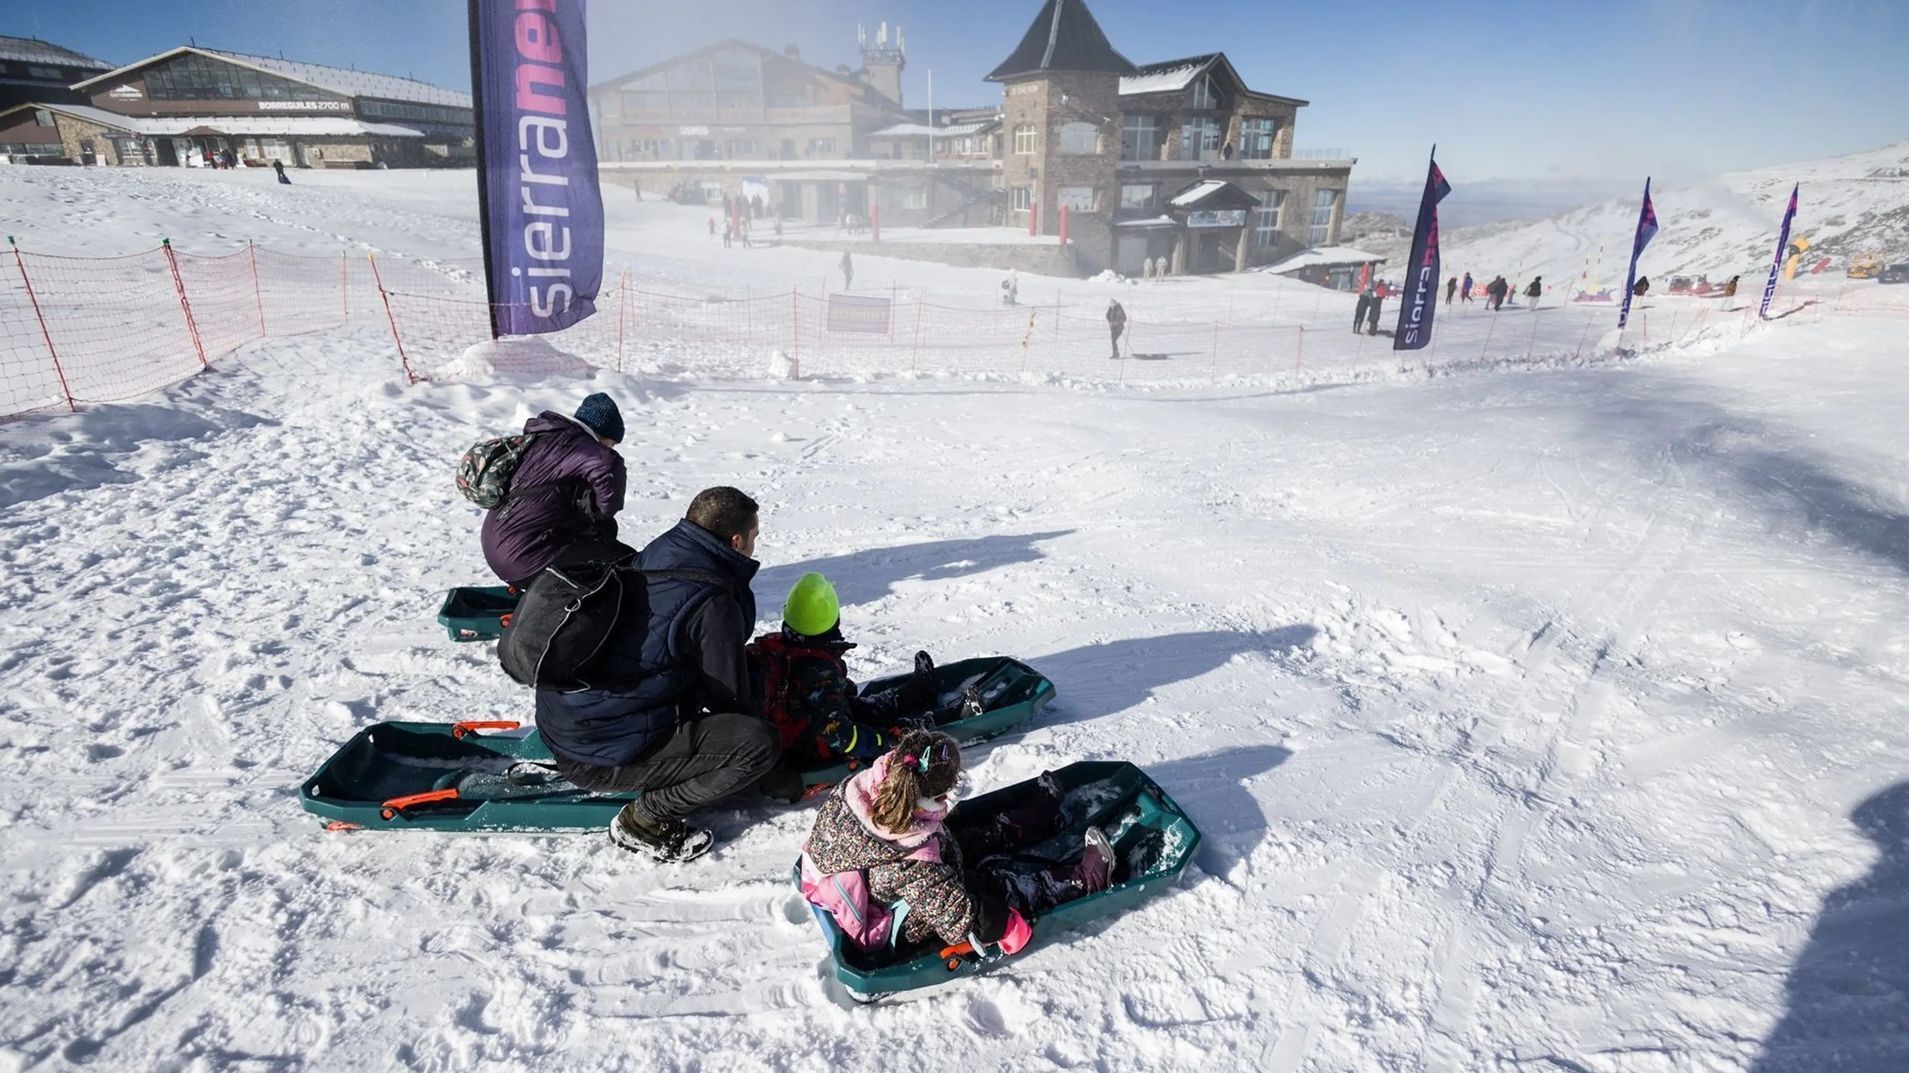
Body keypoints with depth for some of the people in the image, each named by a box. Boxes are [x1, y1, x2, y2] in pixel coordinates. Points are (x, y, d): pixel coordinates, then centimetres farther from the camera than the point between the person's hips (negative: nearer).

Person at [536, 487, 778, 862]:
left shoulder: (651, 560, 7)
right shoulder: (713, 602, -18)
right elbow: (730, 695, -7)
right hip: (602, 757, -9)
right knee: (760, 742, -16)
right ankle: (645, 821, -4)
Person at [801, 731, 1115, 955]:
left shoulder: (854, 788, -28)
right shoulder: (915, 866, -46)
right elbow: (964, 920, -35)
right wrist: (1014, 929, -18)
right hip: (901, 928, -6)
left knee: (979, 833, 19)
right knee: (1005, 883, 5)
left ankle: (1038, 816, 39)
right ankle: (1083, 878, 22)